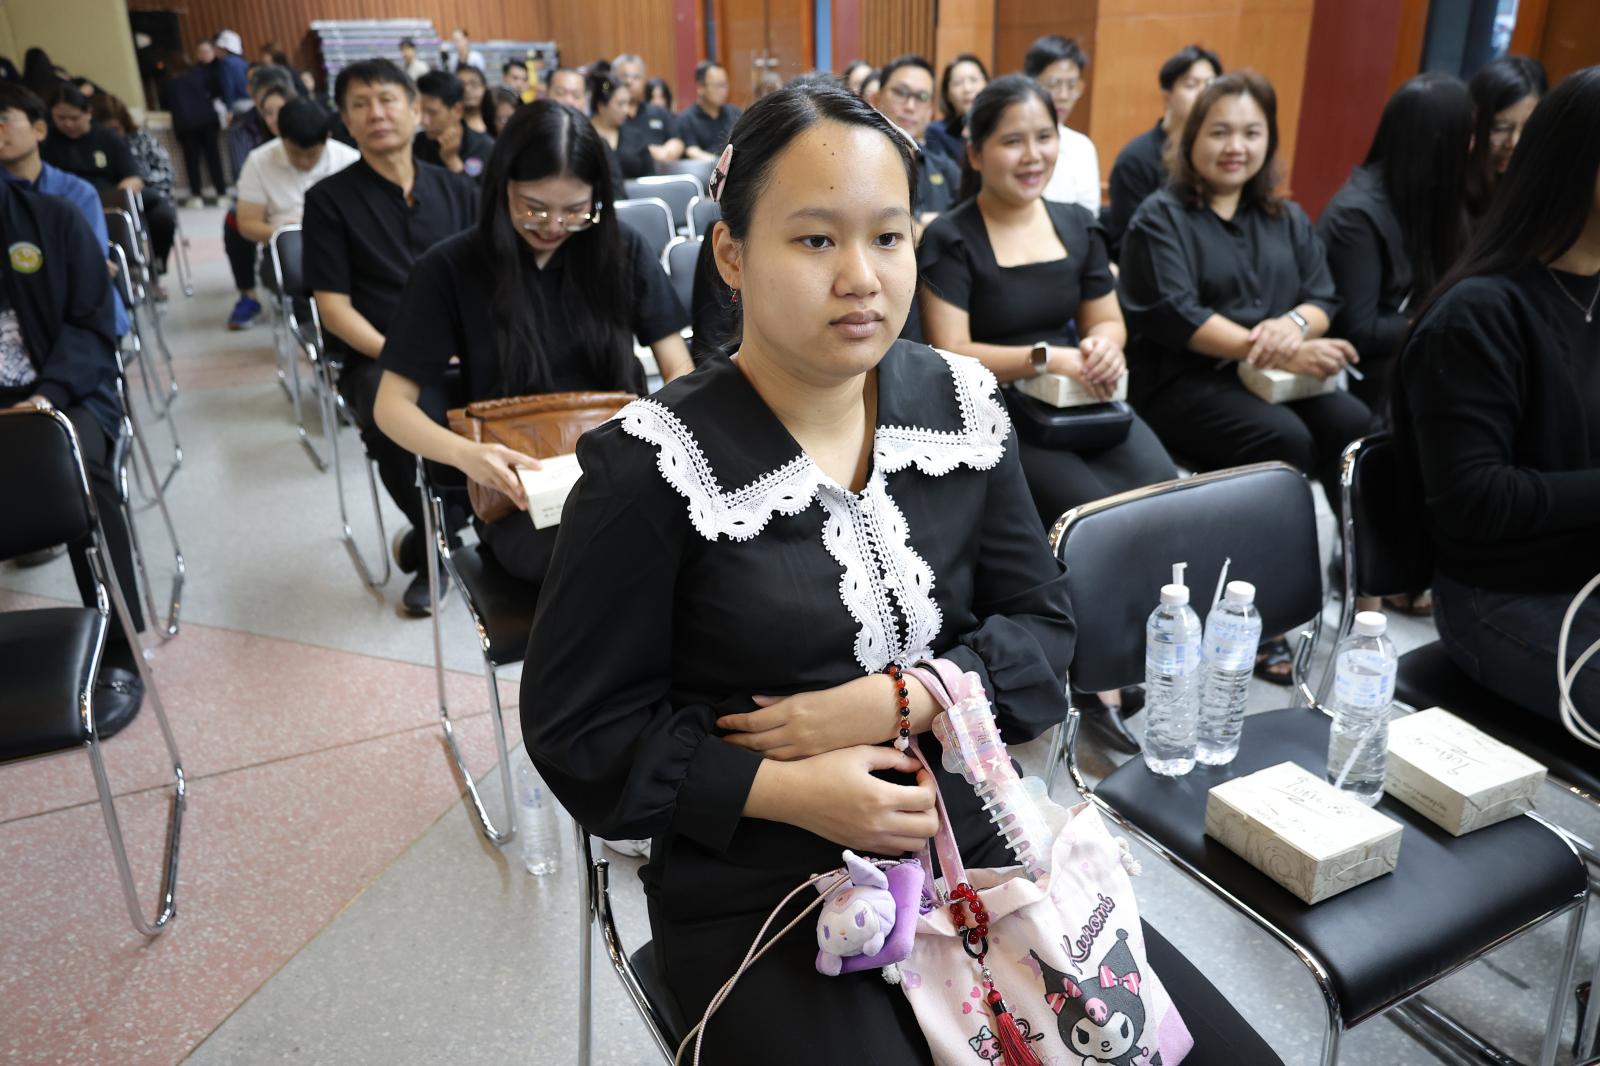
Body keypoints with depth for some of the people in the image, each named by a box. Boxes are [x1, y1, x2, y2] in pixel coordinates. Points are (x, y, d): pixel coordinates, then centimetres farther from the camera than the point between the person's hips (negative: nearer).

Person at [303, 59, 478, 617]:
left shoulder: (457, 189, 14)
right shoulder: (329, 199, 5)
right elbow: (334, 307, -1)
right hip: (378, 358, -3)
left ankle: (430, 546, -5)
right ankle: (441, 536, -4)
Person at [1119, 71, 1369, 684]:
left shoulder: (1287, 220, 19)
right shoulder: (1161, 218, -1)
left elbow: (1325, 297, 10)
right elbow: (1175, 316, -14)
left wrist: (1296, 323, -16)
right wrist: (1273, 351, -22)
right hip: (1181, 381, -5)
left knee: (1355, 425, -23)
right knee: (1284, 437, -30)